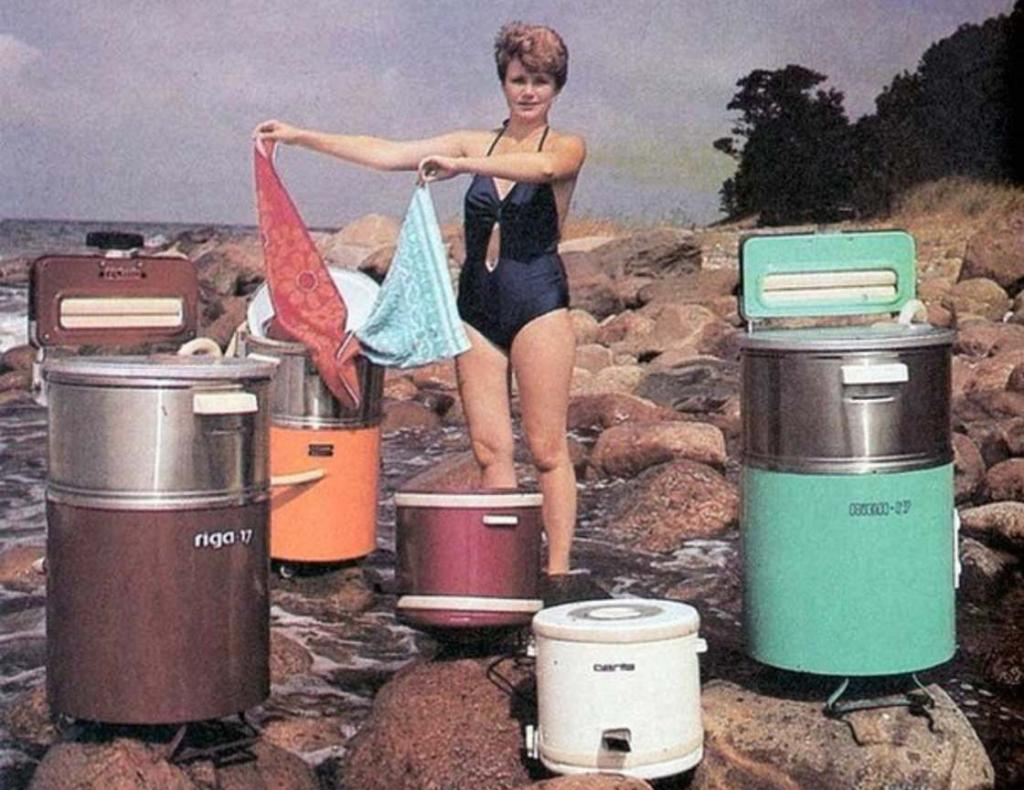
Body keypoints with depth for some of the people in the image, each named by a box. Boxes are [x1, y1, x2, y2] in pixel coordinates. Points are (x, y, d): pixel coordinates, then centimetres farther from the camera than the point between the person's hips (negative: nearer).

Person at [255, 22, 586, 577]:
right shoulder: (476, 143, 13)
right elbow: (388, 154, 9)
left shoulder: (567, 147, 1)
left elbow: (542, 166, -24)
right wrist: (300, 137, 4)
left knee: (547, 448, -4)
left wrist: (460, 165, -31)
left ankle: (556, 570, 0)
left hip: (538, 305, -4)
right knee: (489, 449, 1)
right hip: (477, 306, 4)